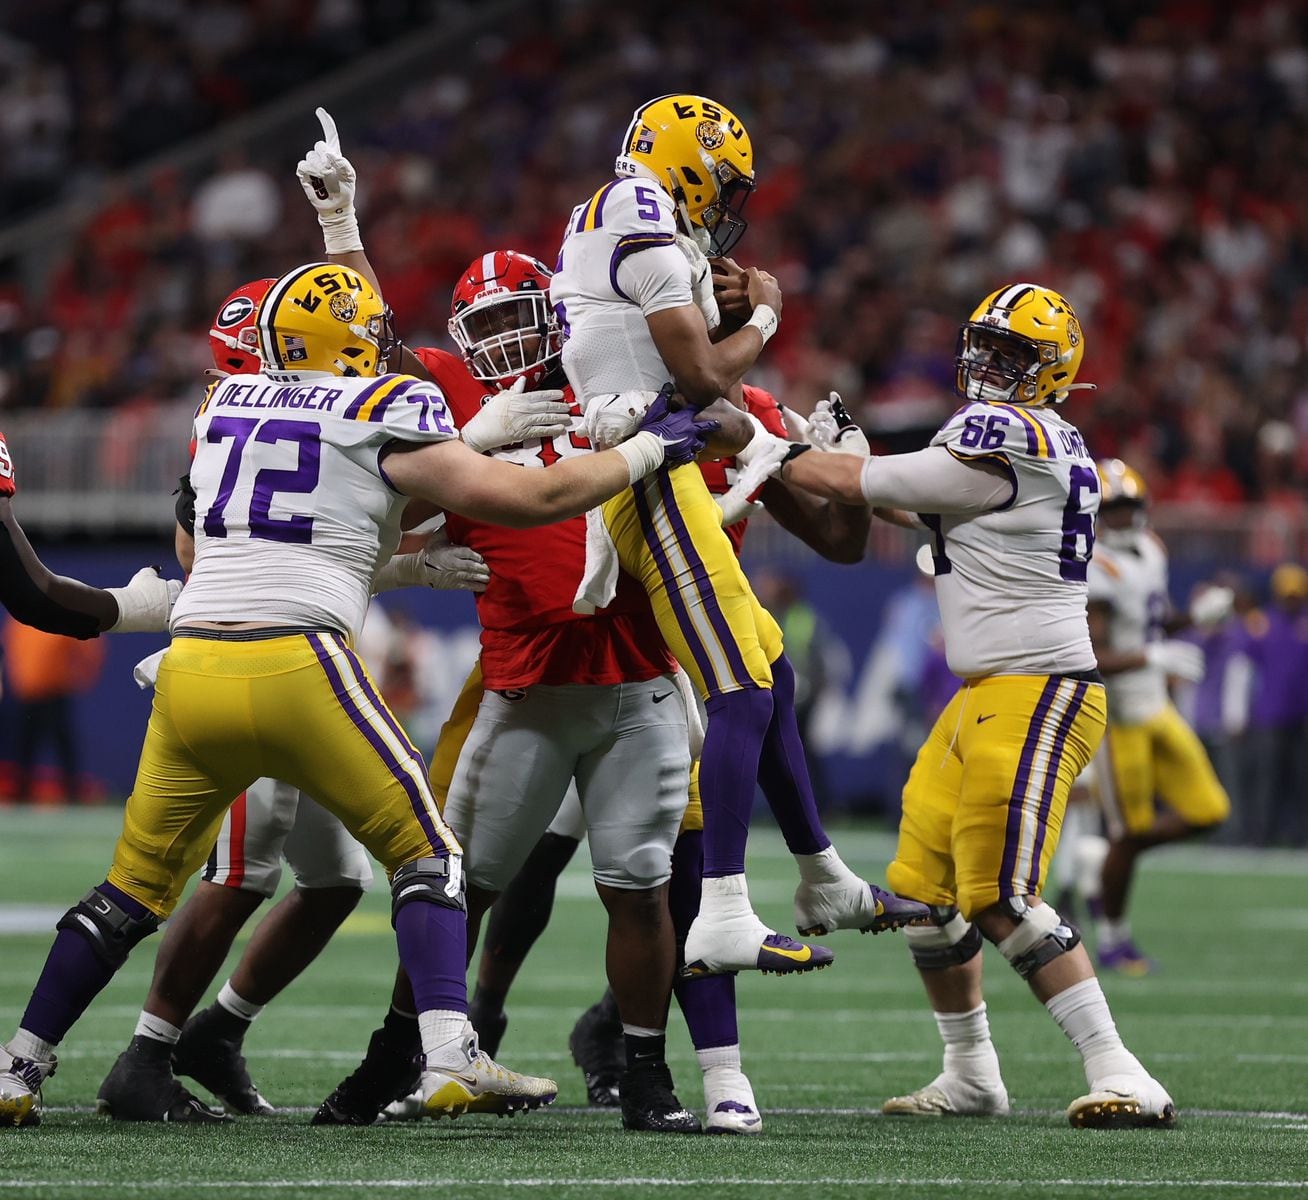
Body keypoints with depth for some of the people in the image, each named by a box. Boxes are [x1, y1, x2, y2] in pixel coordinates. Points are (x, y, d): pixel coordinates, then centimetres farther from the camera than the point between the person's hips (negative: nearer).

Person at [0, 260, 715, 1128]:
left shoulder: (225, 405, 20)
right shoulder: (386, 412, 4)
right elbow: (528, 501, 1)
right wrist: (648, 448, 14)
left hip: (192, 663, 5)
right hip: (297, 666, -5)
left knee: (137, 886, 18)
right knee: (426, 854, 7)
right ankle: (450, 1060, -10)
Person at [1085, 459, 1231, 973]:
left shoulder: (1149, 551, 6)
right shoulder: (1098, 573, -21)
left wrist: (1196, 616, 3)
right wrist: (1153, 657, -32)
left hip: (1156, 708, 8)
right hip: (1117, 714, -8)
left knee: (1207, 811, 5)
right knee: (1130, 830, 2)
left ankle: (1107, 866, 21)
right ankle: (1111, 936, 22)